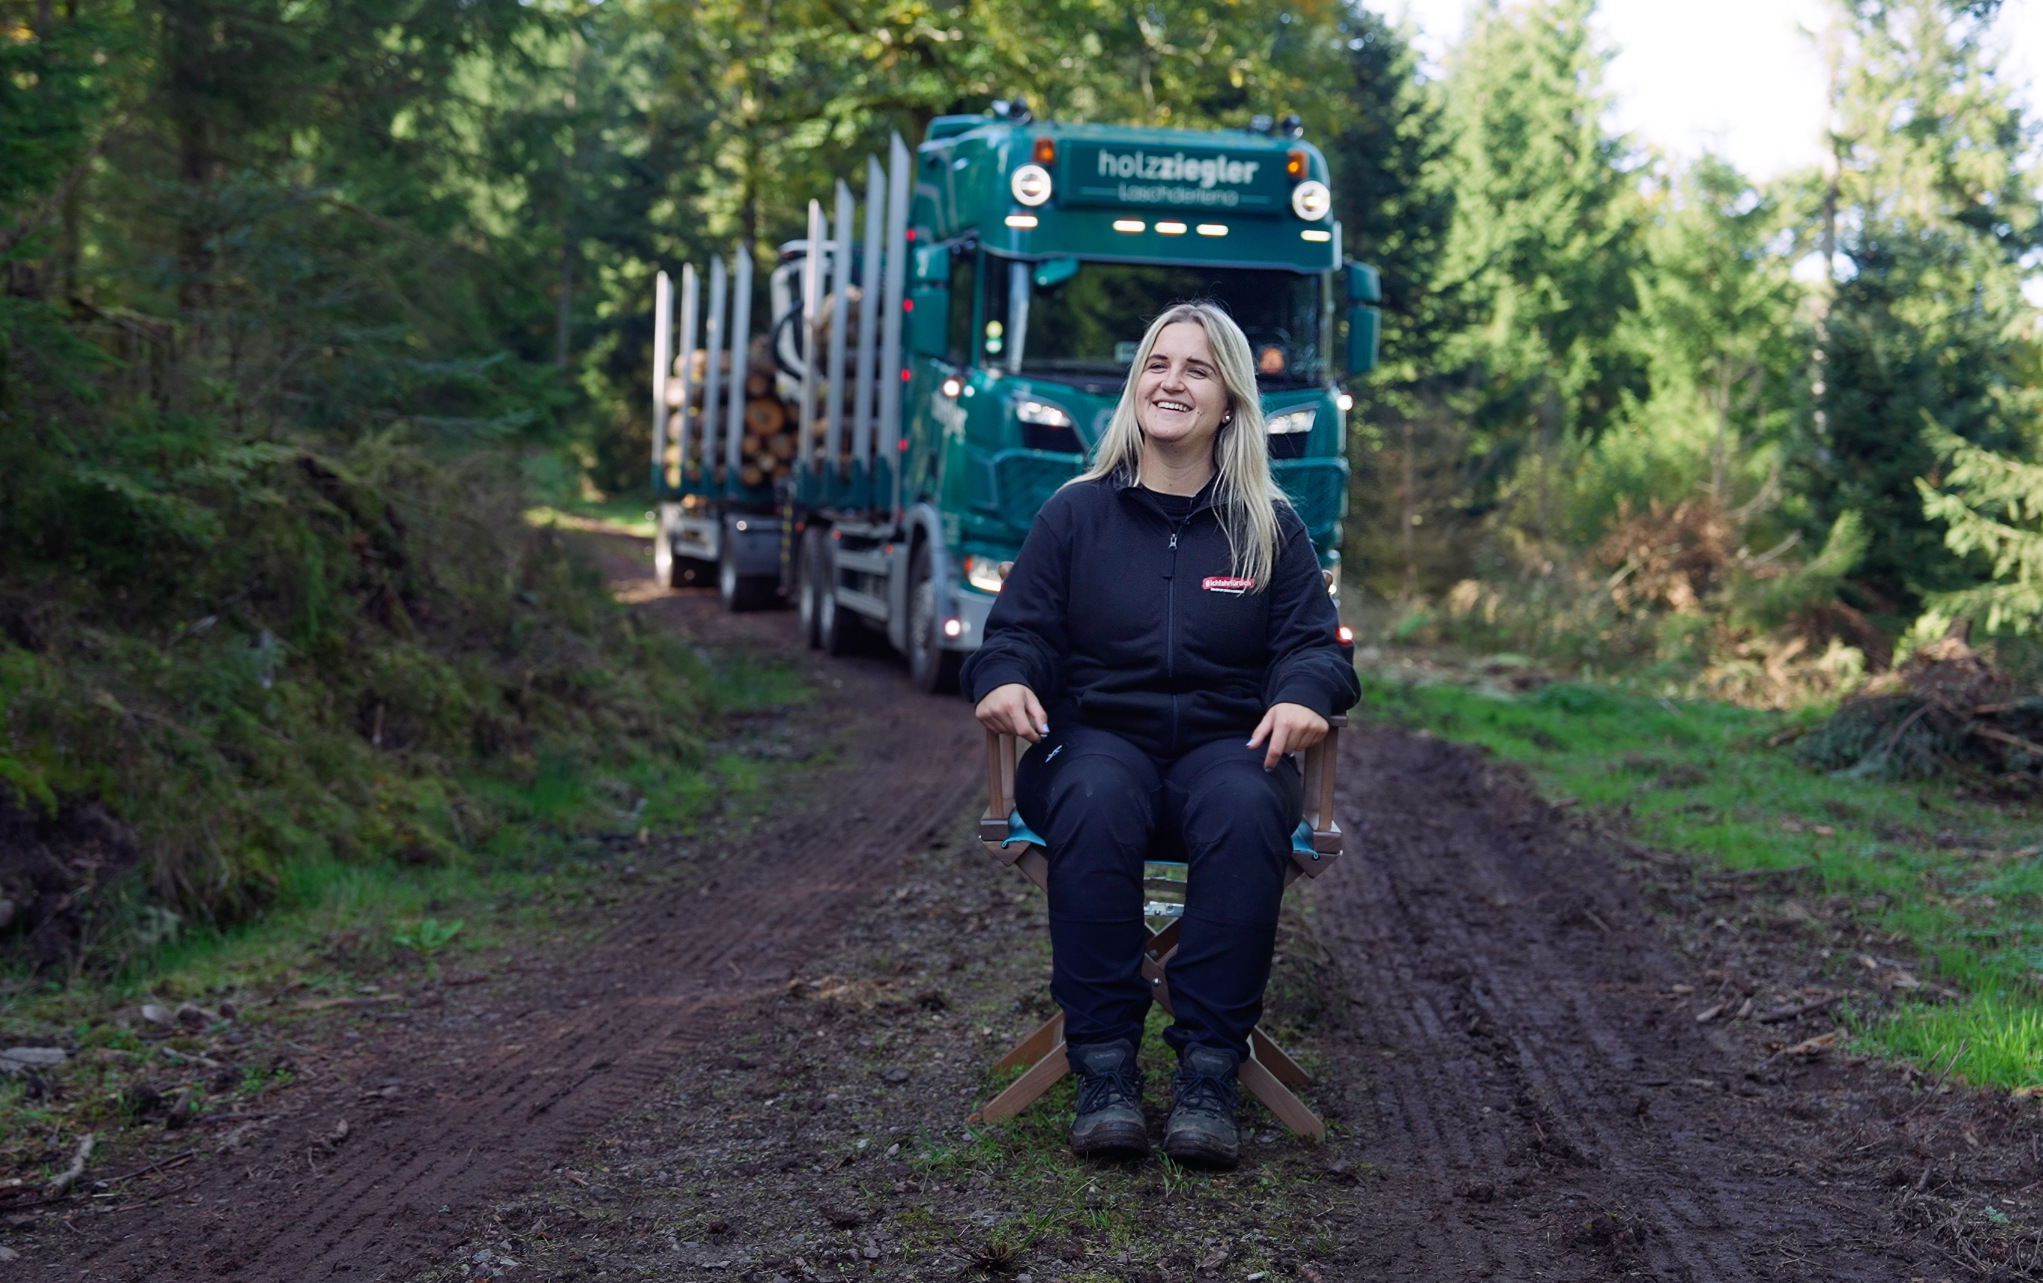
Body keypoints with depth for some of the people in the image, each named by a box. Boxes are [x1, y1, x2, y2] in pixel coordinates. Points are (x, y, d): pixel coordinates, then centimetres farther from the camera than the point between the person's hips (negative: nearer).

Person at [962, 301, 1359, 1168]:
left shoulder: (1270, 529, 14)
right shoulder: (1075, 516, 13)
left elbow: (1313, 644, 7)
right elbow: (1019, 630, 8)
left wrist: (1303, 695, -17)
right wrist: (1005, 678, -16)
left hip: (1226, 744, 0)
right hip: (1099, 737, 0)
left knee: (1246, 811, -37)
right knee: (1094, 803, -38)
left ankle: (1209, 1069, -33)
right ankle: (1104, 1062, -33)